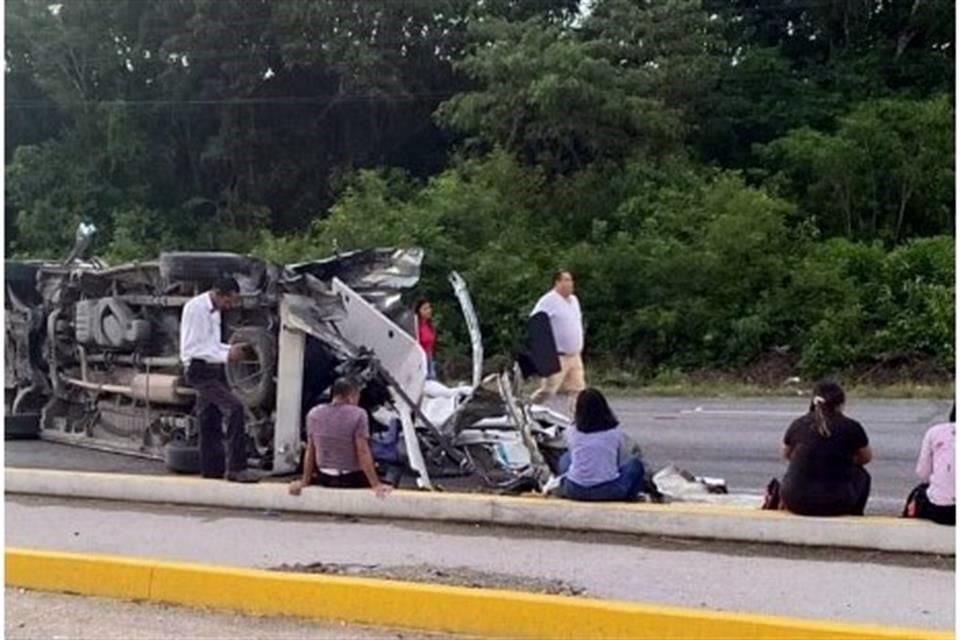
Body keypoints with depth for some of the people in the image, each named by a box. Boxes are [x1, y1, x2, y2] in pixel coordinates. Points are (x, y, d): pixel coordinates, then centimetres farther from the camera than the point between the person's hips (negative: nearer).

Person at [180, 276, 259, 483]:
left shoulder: (214, 310, 15)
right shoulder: (195, 308, -15)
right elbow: (193, 348, -20)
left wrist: (231, 349, 8)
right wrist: (226, 355, -21)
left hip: (214, 369, 10)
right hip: (200, 369, -10)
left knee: (210, 419, 13)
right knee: (234, 407, -20)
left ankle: (212, 468, 20)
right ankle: (236, 468, -18)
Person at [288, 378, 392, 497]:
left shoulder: (313, 414, 0)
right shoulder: (358, 415, -13)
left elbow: (310, 451, 4)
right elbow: (363, 452, -17)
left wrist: (305, 481, 12)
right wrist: (376, 485, -14)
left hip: (324, 479, 5)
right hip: (352, 480, -5)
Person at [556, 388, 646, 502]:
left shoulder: (572, 432, 2)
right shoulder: (615, 430, -1)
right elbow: (616, 460, 11)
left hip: (574, 491, 2)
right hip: (608, 491, -2)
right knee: (636, 463, 24)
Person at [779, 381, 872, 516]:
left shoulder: (798, 424, 2)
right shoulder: (851, 427, -3)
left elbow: (786, 454, 21)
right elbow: (866, 457, 15)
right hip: (835, 505, -2)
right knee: (861, 475, 28)